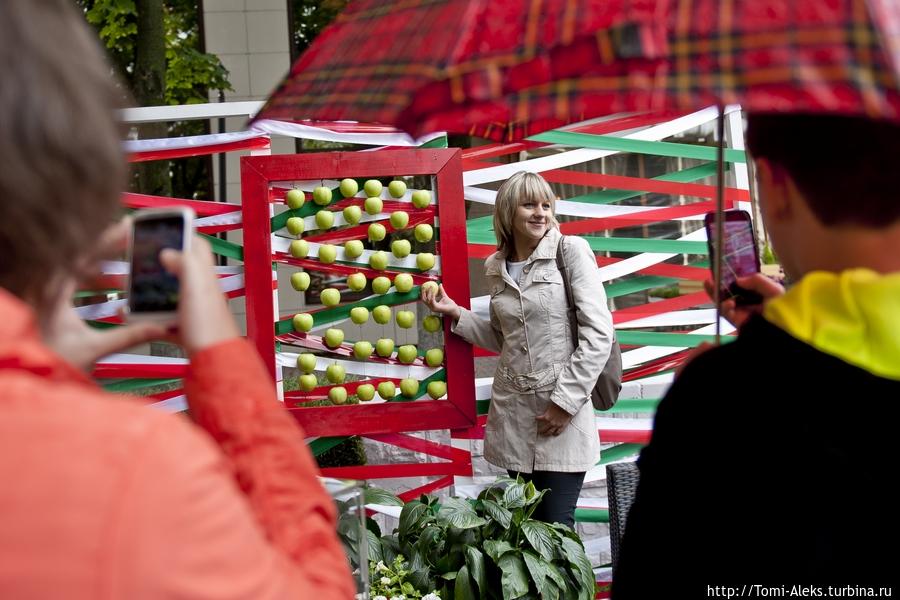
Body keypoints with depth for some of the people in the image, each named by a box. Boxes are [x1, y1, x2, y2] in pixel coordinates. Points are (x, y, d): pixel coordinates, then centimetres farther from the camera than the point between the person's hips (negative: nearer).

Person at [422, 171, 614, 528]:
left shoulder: (570, 251, -6)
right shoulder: (496, 267, 9)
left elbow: (598, 334, -10)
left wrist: (565, 401, -12)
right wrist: (456, 314, 7)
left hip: (563, 413, -5)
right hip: (512, 409, 5)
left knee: (555, 524, -6)